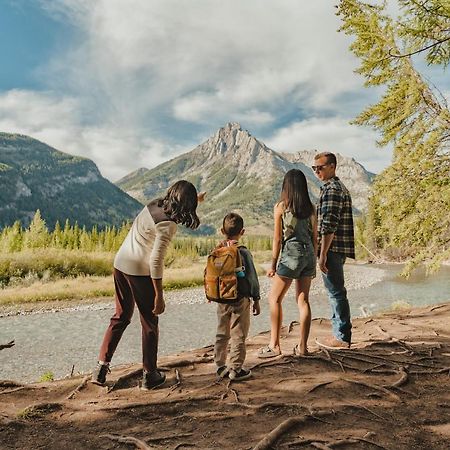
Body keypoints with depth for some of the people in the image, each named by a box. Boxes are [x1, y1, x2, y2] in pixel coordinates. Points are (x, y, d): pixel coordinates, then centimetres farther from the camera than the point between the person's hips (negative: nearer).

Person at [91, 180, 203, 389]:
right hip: (140, 271, -8)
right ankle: (149, 375, 21)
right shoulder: (167, 225, -20)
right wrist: (159, 297, -18)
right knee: (149, 324, 9)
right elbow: (155, 261, -23)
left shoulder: (154, 204, 4)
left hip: (120, 264, 8)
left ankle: (101, 368, 22)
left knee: (121, 317, 20)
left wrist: (194, 199, 44)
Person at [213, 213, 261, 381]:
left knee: (222, 334, 17)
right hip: (240, 299, -5)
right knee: (238, 336, 6)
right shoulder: (243, 252, -14)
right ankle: (236, 370, 12)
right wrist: (256, 300, -1)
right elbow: (252, 278, -10)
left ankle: (221, 366, 25)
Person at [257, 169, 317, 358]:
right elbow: (314, 237, 10)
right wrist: (313, 263, 18)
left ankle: (274, 345, 4)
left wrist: (273, 264, 0)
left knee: (274, 299, 5)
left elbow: (277, 239, -6)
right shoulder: (310, 208, 8)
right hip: (308, 253, 6)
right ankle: (302, 346, 15)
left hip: (291, 254, -5)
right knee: (303, 300, 11)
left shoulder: (281, 206, -6)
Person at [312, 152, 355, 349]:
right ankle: (340, 333, 24)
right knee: (336, 292, 15)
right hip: (339, 249, 10)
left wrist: (323, 254, -21)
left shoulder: (331, 189, -13)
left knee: (336, 293, -3)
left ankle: (342, 337, 5)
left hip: (332, 249, -10)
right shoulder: (340, 187, 20)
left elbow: (329, 224, -21)